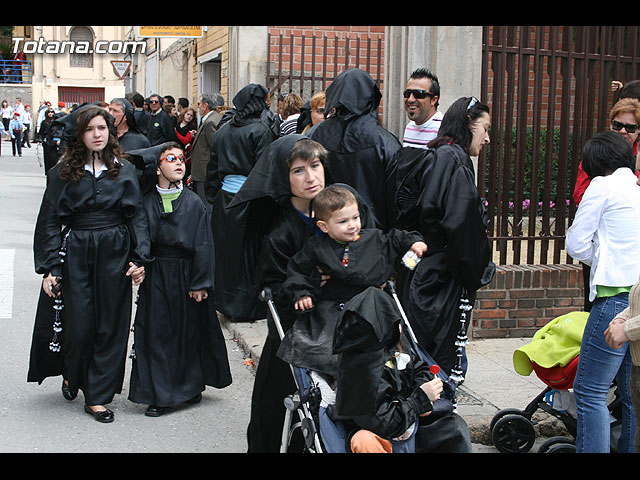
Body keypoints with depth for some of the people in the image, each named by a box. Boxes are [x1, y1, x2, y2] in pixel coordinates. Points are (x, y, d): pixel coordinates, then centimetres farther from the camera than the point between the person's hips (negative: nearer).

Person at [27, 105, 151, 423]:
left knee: (110, 326, 4)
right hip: (75, 255, -1)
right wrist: (49, 267, -6)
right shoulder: (62, 172, 2)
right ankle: (72, 375, 33)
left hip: (115, 254, 1)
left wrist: (140, 258, -7)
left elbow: (137, 215, 4)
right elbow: (49, 222, 1)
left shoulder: (125, 169, 6)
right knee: (78, 325, 0)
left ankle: (98, 396, 16)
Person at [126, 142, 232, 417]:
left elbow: (203, 245, -4)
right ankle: (159, 395, 14)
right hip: (156, 277, 1)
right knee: (157, 332, 3)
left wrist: (199, 283, -7)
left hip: (186, 274, -1)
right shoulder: (147, 202, -1)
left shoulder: (194, 203, -4)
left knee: (189, 330, 10)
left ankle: (190, 386, 28)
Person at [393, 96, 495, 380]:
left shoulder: (428, 157, 14)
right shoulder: (454, 160, -13)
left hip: (414, 275, 9)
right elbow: (461, 225, -20)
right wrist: (475, 275, -10)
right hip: (440, 280, -9)